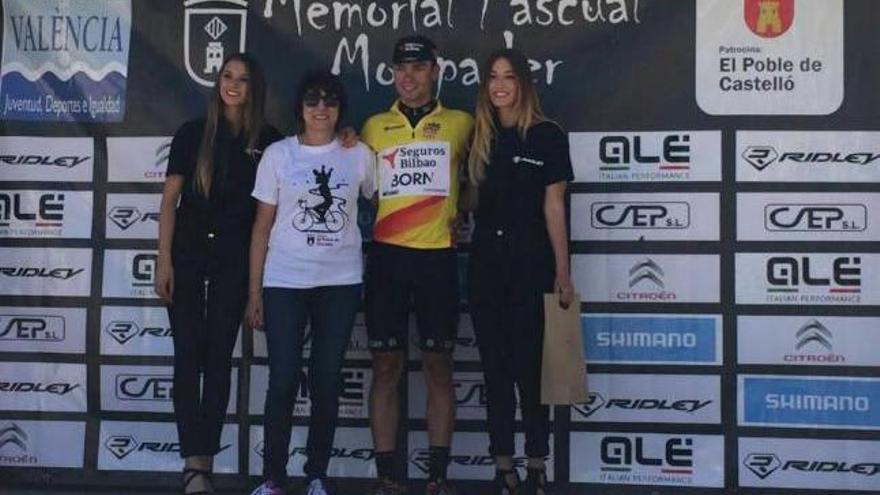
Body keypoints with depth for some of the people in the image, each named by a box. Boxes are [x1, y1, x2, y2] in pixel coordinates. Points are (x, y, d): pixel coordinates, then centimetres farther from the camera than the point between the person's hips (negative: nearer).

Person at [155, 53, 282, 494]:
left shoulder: (268, 141, 3)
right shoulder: (192, 134, 2)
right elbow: (169, 200, 1)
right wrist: (164, 260, -5)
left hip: (234, 258, 1)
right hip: (188, 251, 0)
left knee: (219, 355, 3)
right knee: (188, 354, -3)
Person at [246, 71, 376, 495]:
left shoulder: (359, 155, 4)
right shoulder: (278, 154, 2)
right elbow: (262, 226, 3)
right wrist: (254, 291, 0)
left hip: (340, 283, 1)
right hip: (284, 283, -1)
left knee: (327, 381, 6)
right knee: (283, 381, -2)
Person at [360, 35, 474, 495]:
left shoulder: (460, 124, 6)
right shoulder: (373, 127, 11)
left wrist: (461, 215, 4)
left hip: (438, 255, -1)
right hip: (386, 255, 1)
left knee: (438, 365, 3)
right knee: (386, 366, 2)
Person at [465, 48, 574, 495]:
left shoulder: (547, 137, -2)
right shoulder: (479, 138, 11)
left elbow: (554, 209, -4)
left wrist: (562, 273, -6)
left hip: (530, 260, -4)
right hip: (485, 260, 4)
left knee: (529, 366, -2)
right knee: (495, 367, 6)